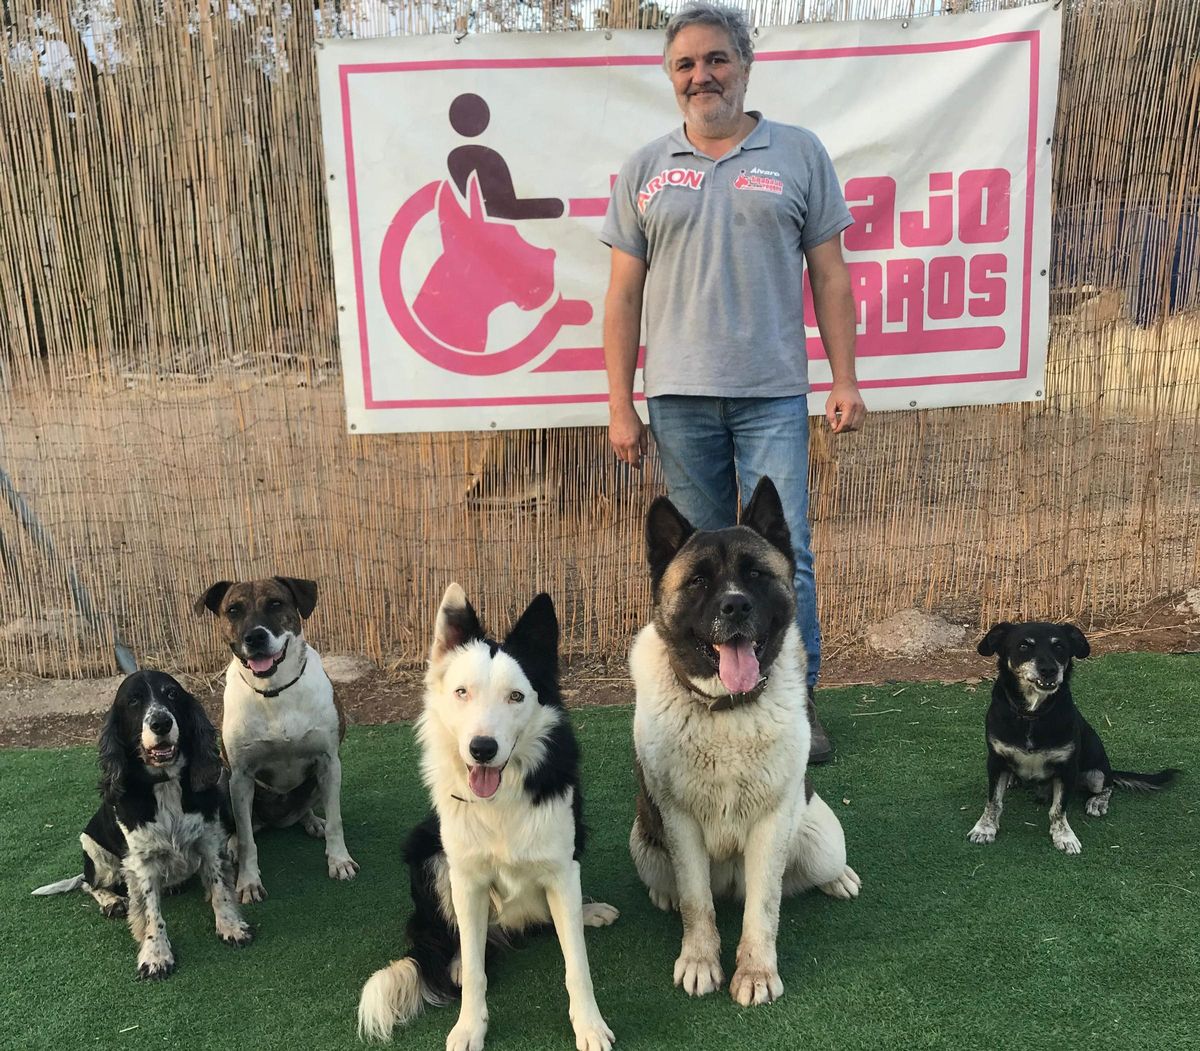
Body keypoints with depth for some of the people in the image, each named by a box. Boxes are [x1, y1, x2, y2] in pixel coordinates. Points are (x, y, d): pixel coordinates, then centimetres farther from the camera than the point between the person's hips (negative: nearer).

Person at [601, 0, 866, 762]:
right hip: (679, 397, 2)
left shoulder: (799, 154, 6)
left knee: (785, 552, -2)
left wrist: (846, 380, -1)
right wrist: (620, 406, 2)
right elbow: (625, 292, 7)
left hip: (773, 394, -1)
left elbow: (830, 275, 5)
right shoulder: (644, 170, 9)